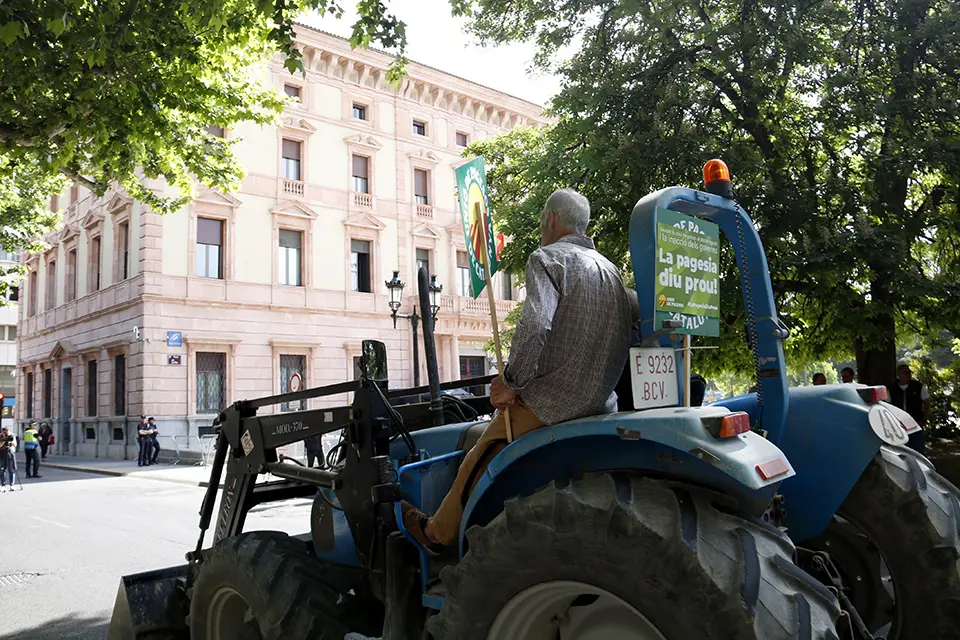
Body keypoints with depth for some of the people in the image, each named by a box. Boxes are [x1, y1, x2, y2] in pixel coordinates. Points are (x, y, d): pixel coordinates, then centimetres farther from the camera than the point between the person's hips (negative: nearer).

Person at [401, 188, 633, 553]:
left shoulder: (547, 258, -9)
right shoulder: (610, 269, 15)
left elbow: (535, 326, -28)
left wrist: (513, 380, -14)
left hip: (553, 400, -8)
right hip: (602, 401, 8)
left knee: (477, 463, 10)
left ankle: (437, 533, 26)